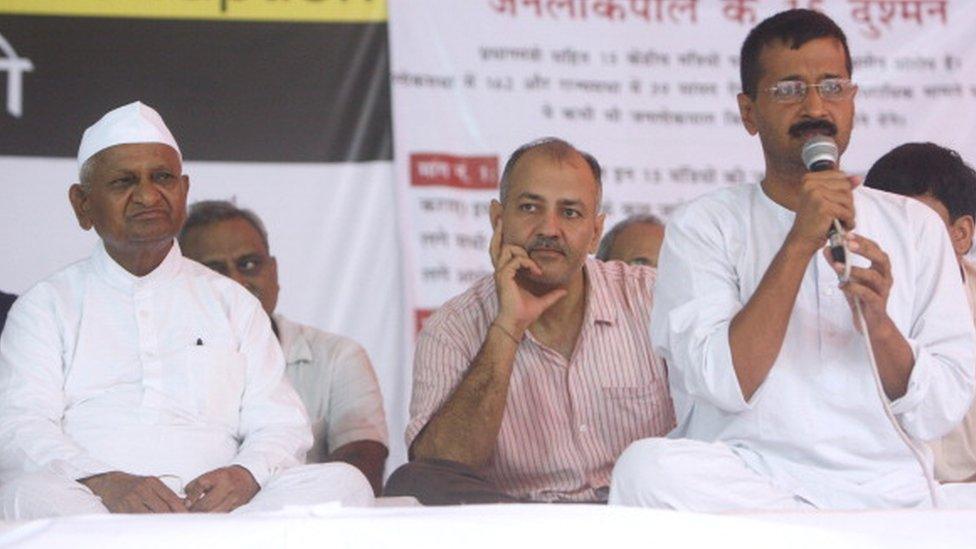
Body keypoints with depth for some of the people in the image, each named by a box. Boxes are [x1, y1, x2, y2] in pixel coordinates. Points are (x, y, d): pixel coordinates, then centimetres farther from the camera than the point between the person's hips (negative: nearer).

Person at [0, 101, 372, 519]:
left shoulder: (231, 302, 26)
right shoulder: (47, 307, 18)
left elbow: (280, 425, 15)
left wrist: (247, 474, -11)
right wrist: (106, 482, -20)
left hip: (216, 508, 3)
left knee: (344, 482, -26)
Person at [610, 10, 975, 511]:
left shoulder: (915, 226, 14)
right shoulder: (704, 226, 8)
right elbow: (724, 384, -8)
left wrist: (878, 325, -13)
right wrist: (800, 244, -12)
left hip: (882, 486, -2)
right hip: (739, 482, 2)